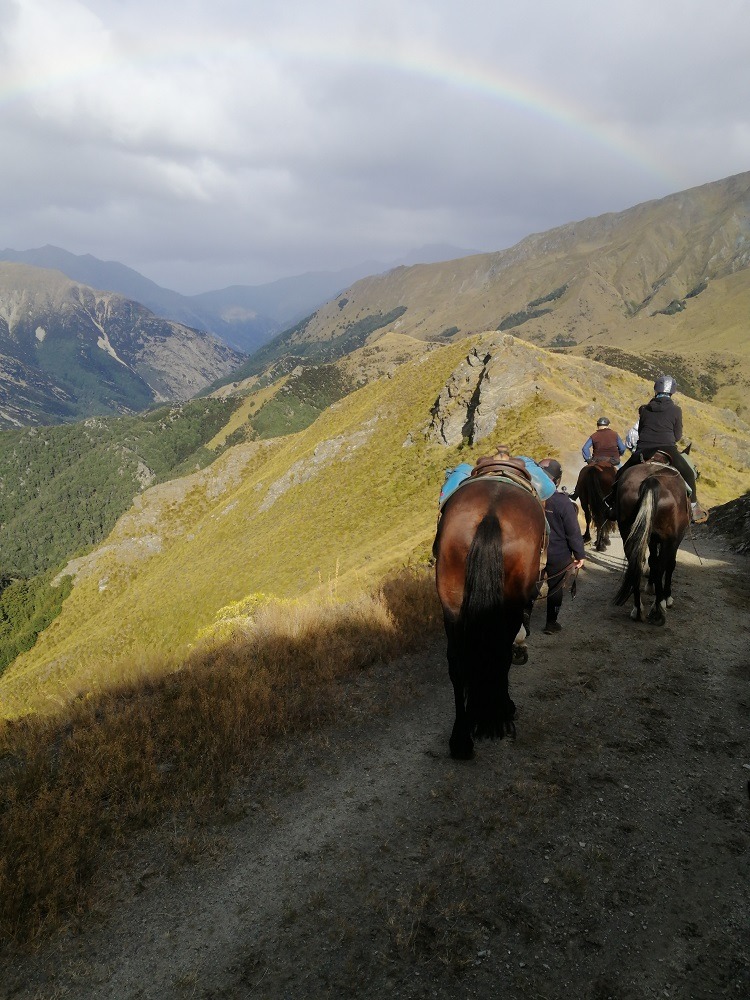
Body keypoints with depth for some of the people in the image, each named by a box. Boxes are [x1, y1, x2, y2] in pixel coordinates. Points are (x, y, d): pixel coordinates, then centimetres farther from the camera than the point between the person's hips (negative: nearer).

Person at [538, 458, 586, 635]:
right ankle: (551, 623, 24)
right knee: (555, 587, 14)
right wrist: (580, 555, -4)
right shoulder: (563, 501, -20)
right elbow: (573, 532, -15)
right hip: (558, 555, -3)